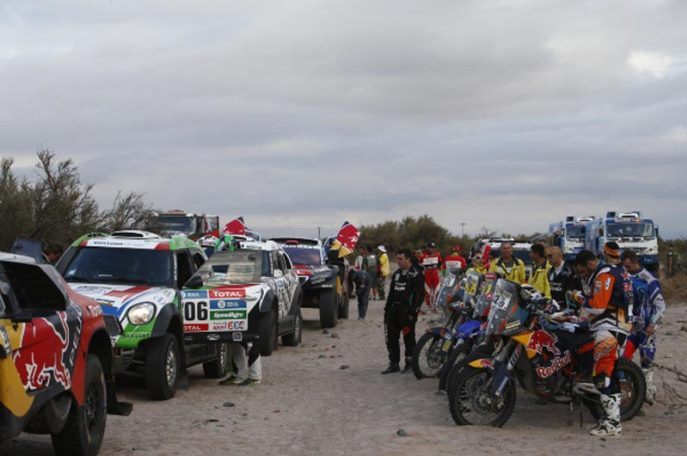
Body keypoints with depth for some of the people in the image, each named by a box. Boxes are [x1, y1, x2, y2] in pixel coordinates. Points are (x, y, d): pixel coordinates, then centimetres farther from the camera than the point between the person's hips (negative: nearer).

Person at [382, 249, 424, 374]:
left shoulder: (416, 274, -7)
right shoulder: (397, 273, 17)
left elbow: (420, 294, -12)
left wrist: (413, 311, -18)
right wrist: (387, 308, 16)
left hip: (407, 310, -7)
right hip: (394, 309, 7)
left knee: (408, 337, -1)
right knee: (391, 337, 6)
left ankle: (410, 363, 9)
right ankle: (394, 363, 14)